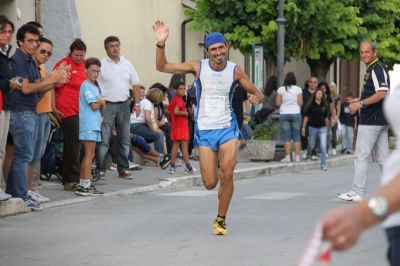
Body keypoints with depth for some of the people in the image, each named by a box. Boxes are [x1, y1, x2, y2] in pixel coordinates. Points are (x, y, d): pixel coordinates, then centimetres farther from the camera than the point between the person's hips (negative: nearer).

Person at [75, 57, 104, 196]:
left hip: (94, 124, 10)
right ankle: (86, 186, -10)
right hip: (88, 124, -10)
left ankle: (82, 184, 17)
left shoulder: (94, 87, 21)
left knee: (88, 155, 12)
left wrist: (99, 101, -4)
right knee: (90, 155, -10)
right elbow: (94, 106, -14)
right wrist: (100, 102, 4)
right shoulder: (86, 86, -10)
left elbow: (100, 104, 16)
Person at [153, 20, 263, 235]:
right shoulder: (198, 67, -5)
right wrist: (161, 44, -19)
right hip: (204, 130, 0)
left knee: (227, 176, -16)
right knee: (210, 183, -2)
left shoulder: (235, 71, -4)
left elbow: (257, 94, 4)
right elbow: (161, 67, -3)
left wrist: (257, 97, -21)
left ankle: (220, 220, 4)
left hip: (227, 128, 0)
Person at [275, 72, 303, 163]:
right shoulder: (298, 89, -4)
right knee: (296, 136, 6)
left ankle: (287, 156, -4)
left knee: (287, 137, 1)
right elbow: (300, 103, -5)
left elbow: (277, 103, -3)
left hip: (284, 114, 0)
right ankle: (297, 156, 4)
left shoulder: (281, 89, -4)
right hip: (296, 114, 0)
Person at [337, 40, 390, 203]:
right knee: (383, 157, 10)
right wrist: (359, 101, 19)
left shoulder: (377, 68, -14)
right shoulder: (372, 69, 18)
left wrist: (361, 104, -22)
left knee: (361, 156, -7)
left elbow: (382, 93, -24)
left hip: (371, 121, -10)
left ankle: (358, 193, -4)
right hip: (380, 121, 10)